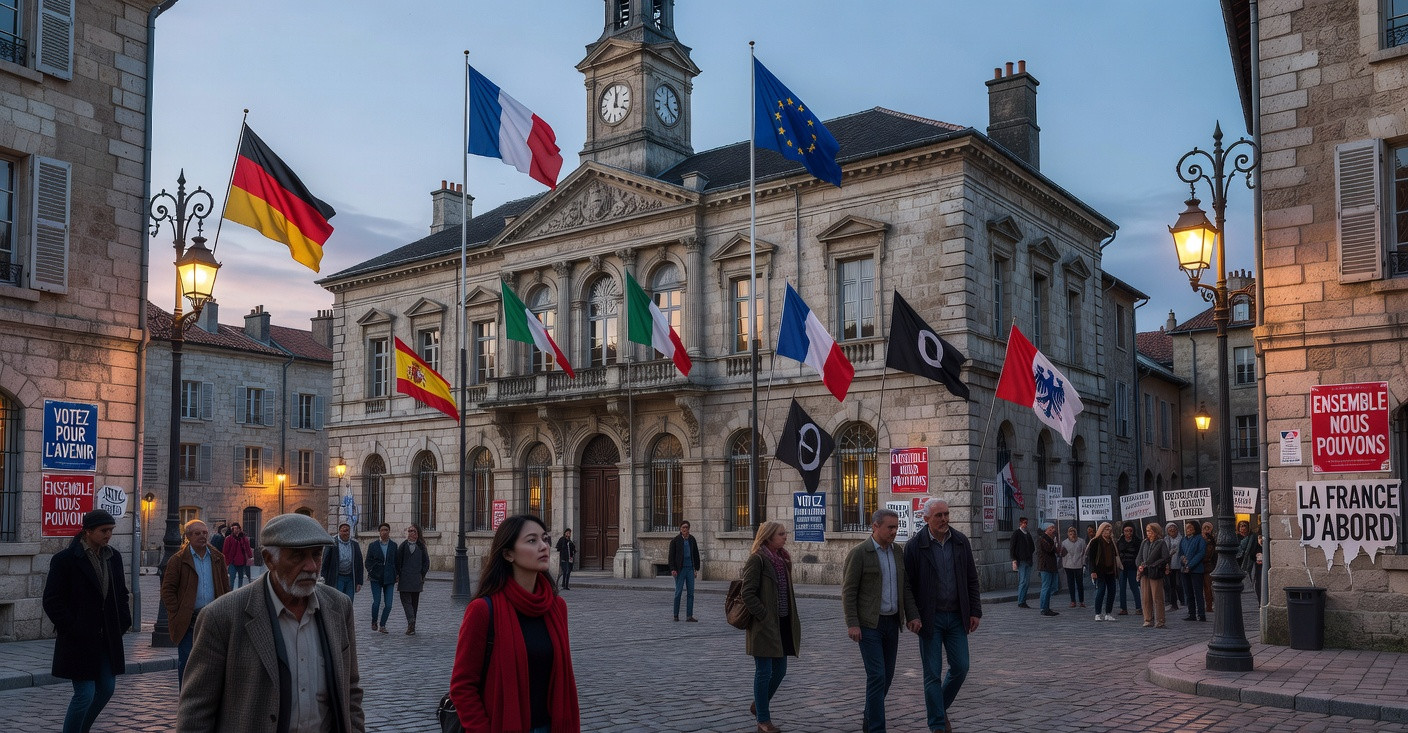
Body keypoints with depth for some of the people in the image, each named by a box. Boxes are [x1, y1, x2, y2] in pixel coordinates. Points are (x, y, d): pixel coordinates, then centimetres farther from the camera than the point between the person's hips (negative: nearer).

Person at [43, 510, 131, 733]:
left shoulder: (113, 557, 8)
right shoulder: (65, 559, -10)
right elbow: (52, 601, -10)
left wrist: (123, 622, 7)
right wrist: (71, 629, -14)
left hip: (107, 638, 7)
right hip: (79, 640, -6)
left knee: (106, 689, 10)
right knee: (85, 694, -7)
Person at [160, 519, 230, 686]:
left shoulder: (217, 558, 8)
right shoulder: (178, 560, -3)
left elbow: (225, 587, 12)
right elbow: (167, 590, -4)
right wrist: (177, 614, -11)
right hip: (187, 620, -3)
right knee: (186, 661, 2)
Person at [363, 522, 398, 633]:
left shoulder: (393, 545, 7)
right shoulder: (372, 545, 3)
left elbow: (396, 561, 12)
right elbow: (367, 562, 7)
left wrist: (396, 576, 6)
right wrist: (371, 571, -9)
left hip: (389, 578, 1)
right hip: (376, 578, -1)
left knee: (388, 604, -6)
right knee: (377, 601, -9)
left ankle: (382, 625, 9)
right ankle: (374, 622, 17)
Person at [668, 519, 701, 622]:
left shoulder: (692, 539, 8)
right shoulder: (675, 540, -4)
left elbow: (696, 554, 15)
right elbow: (671, 556, -5)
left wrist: (697, 567, 13)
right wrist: (672, 569, -12)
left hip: (690, 568, 4)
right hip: (680, 569, -4)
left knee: (691, 592, 1)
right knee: (678, 592, -2)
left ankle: (689, 616, 4)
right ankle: (676, 615, 8)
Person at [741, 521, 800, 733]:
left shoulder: (783, 559, 12)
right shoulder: (757, 559, -13)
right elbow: (748, 594, -17)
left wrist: (792, 618, 11)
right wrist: (765, 617, -18)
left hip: (783, 624, 8)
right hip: (764, 626, -8)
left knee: (780, 670, 12)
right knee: (764, 672, 0)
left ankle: (758, 705, 33)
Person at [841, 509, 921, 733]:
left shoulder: (898, 553, 8)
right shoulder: (858, 553, -12)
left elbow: (905, 588, 10)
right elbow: (848, 591, -12)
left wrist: (913, 616, -1)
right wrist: (852, 624, -19)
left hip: (891, 622, 7)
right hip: (868, 624, -7)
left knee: (886, 675, 12)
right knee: (877, 676, -11)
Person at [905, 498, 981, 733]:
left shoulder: (961, 541, 2)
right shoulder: (915, 546, -8)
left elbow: (972, 579, 6)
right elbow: (908, 585, -5)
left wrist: (975, 611, 2)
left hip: (957, 617, 3)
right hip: (930, 618, -3)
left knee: (960, 667, 5)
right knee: (932, 673, 1)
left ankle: (941, 707, 30)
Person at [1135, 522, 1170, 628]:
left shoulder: (1161, 543, -1)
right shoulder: (1144, 543, 15)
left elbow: (1165, 558, -7)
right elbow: (1139, 557, 16)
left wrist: (1152, 565, -13)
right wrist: (1139, 566, -4)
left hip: (1156, 574, -5)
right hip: (1144, 573, 5)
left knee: (1157, 598, -3)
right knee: (1146, 598, 5)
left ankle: (1159, 621, 3)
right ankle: (1148, 620, 12)